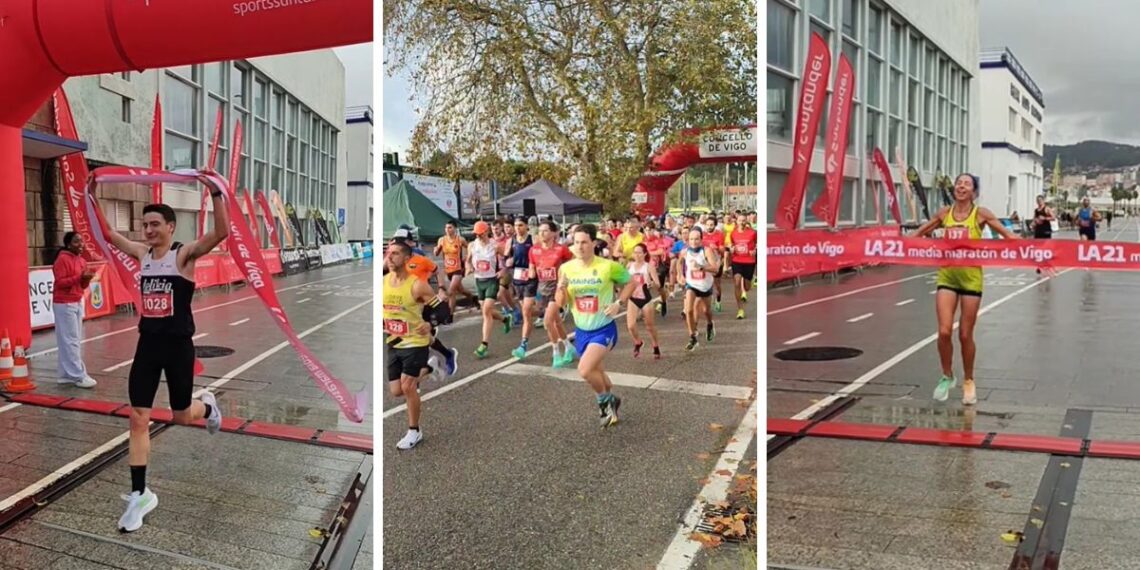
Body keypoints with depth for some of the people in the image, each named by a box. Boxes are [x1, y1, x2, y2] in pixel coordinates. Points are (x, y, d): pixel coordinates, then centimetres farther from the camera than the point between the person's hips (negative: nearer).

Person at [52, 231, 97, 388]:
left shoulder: (81, 260, 13)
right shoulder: (62, 259, -12)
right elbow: (60, 282, -18)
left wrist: (87, 278, -4)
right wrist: (80, 276, -24)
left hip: (78, 303, 9)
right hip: (64, 304, -9)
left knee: (76, 340, 8)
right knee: (70, 341, -6)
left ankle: (67, 374, 14)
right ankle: (78, 376, -6)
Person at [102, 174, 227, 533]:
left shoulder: (185, 254, -11)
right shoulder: (141, 253, 5)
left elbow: (222, 232, -27)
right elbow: (105, 233, 15)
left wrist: (216, 193, -34)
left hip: (178, 345, -4)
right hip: (147, 345, 5)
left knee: (181, 417, 10)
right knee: (138, 419, 0)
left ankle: (207, 406, 47)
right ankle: (139, 495, 7)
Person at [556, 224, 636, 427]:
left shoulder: (608, 266, -16)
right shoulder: (567, 268, -6)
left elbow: (630, 282, 1)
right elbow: (560, 303, -3)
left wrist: (619, 303, -13)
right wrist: (562, 288, -24)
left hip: (604, 329, -5)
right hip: (581, 331, 5)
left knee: (585, 370, -22)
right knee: (596, 372, 18)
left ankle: (606, 401, 6)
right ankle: (610, 402, 45)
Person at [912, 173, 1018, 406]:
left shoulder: (981, 213, -2)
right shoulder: (944, 213, 5)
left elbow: (1008, 234, -4)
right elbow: (919, 234, 14)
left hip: (971, 277, -2)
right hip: (947, 276, 2)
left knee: (965, 335, 4)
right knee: (944, 331, -7)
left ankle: (969, 382, 25)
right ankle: (947, 377, 17)